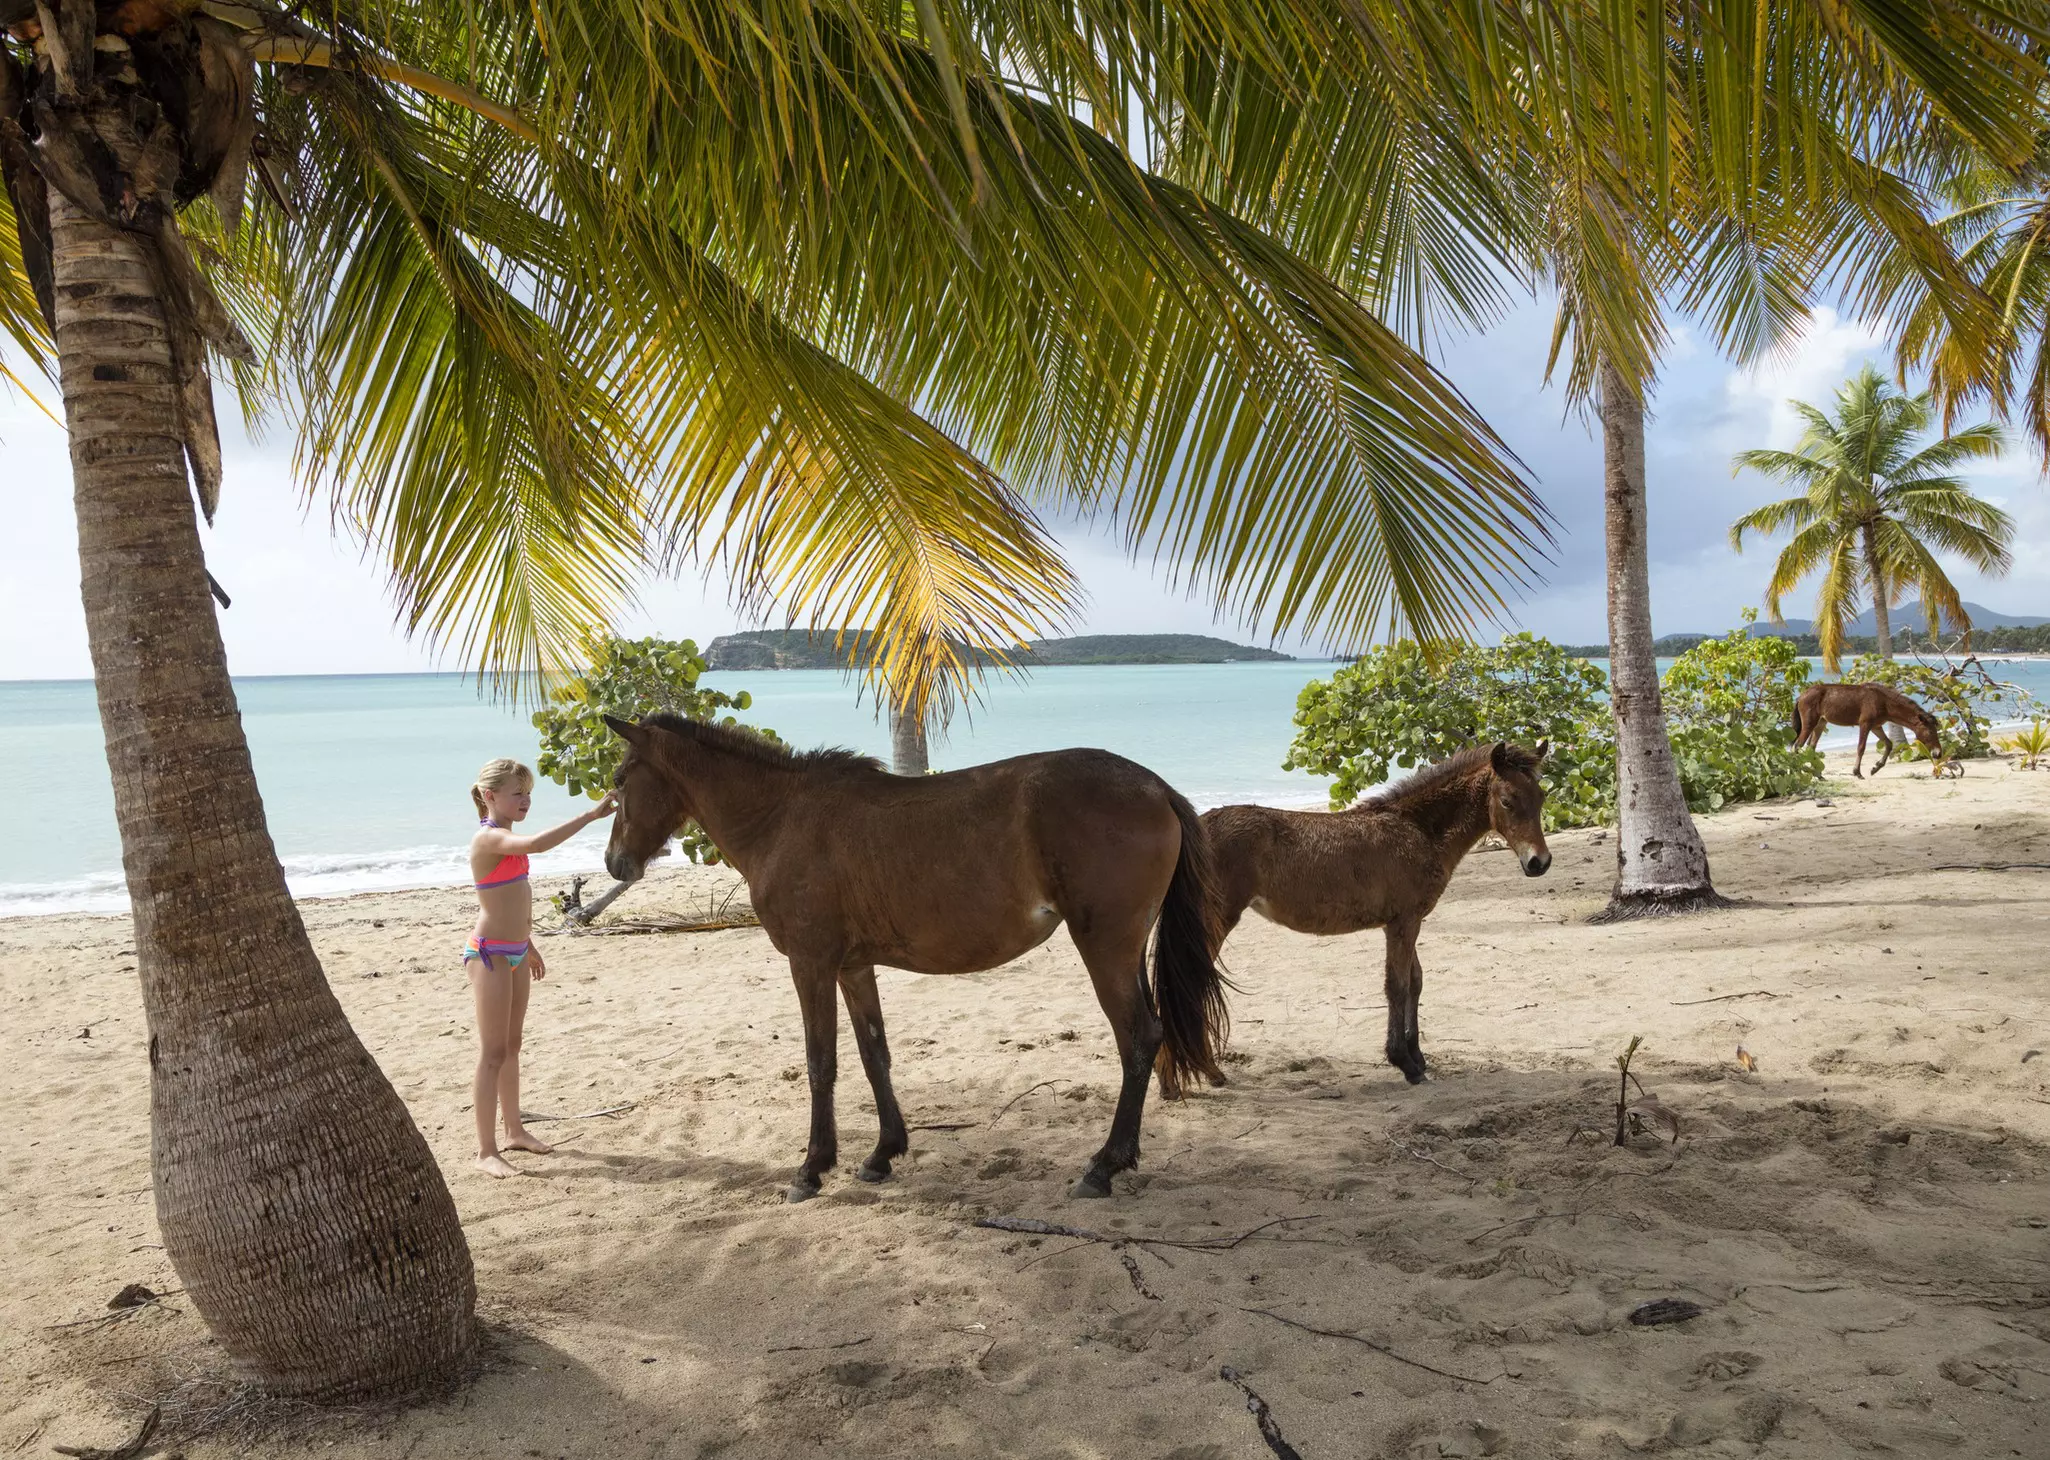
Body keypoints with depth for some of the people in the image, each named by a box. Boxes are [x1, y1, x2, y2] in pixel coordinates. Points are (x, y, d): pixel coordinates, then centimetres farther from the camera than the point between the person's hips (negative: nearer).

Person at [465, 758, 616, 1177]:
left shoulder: (506, 838, 12)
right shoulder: (488, 838, -19)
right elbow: (535, 844, -40)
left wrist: (529, 947, 25)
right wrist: (590, 814, -40)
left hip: (515, 952, 9)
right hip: (490, 954, -9)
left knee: (511, 1047, 18)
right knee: (493, 1053, -5)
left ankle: (514, 1130, 29)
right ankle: (486, 1151, 1)